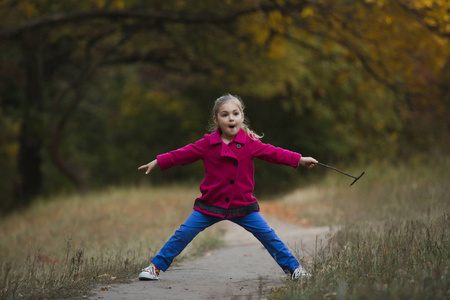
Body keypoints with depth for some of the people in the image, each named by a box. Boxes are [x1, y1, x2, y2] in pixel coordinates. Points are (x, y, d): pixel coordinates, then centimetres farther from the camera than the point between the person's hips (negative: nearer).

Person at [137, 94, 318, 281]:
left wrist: (299, 160, -6)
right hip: (210, 205, 0)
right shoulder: (207, 143, -3)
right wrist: (157, 162, 5)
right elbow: (182, 154, 4)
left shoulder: (250, 143, -3)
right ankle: (156, 267, 11)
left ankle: (293, 268, 11)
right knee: (183, 235, -1)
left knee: (268, 236, -2)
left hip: (243, 206, 0)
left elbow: (273, 153, -2)